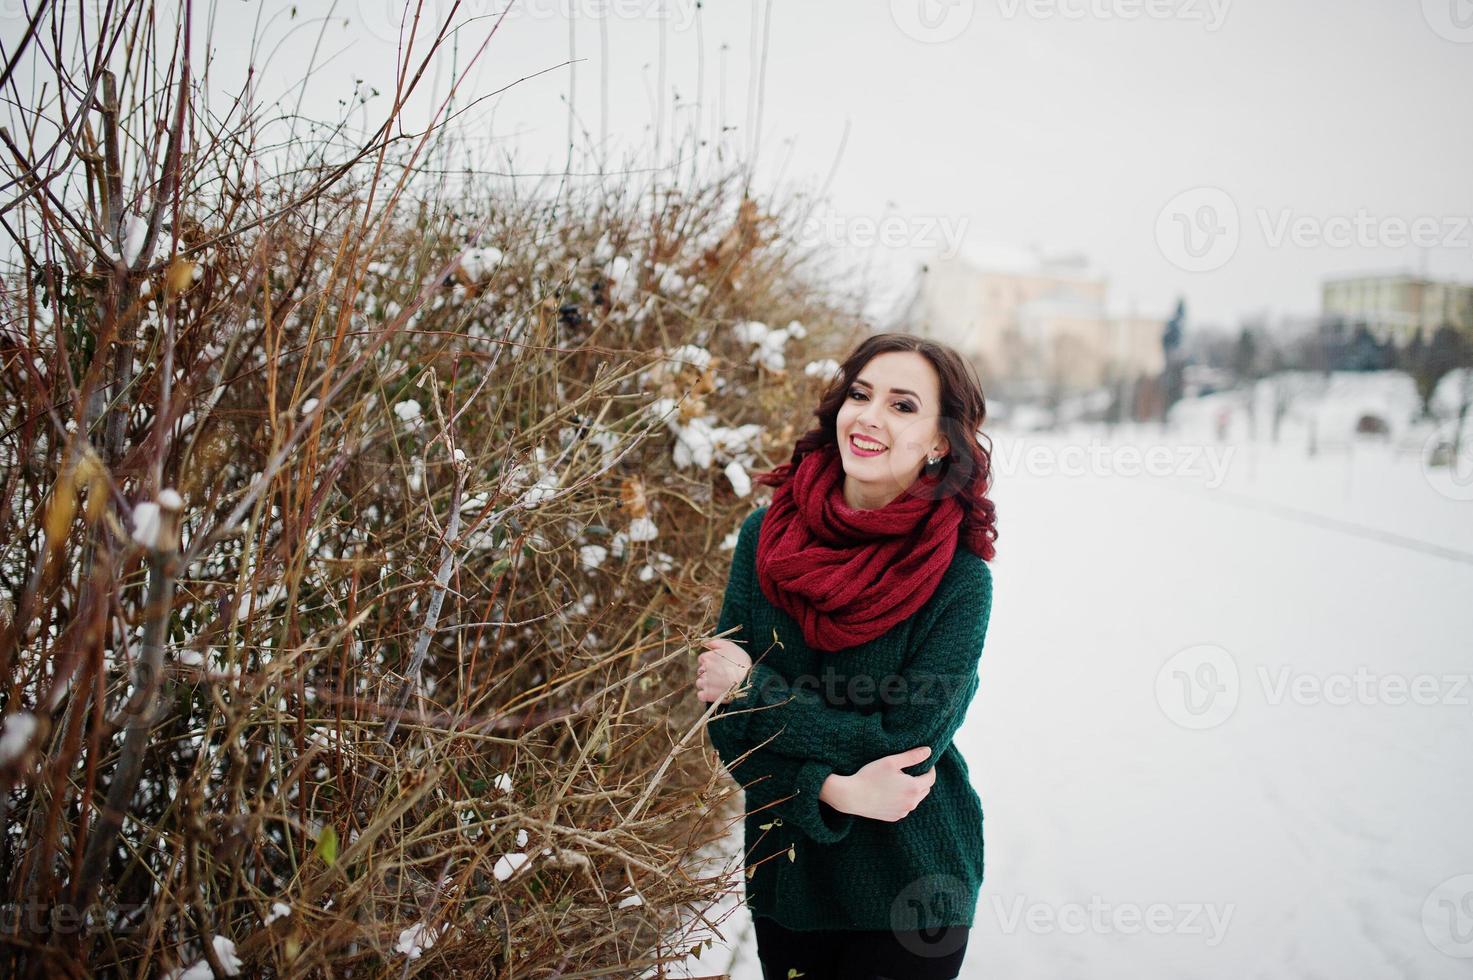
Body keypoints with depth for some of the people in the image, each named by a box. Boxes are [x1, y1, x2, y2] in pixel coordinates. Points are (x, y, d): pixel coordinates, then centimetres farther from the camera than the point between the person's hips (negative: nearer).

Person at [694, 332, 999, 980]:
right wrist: (833, 792, -24)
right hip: (785, 873, 3)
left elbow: (908, 744, -20)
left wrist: (754, 690, -19)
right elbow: (724, 722, -9)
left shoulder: (959, 578, -17)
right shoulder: (765, 535, -9)